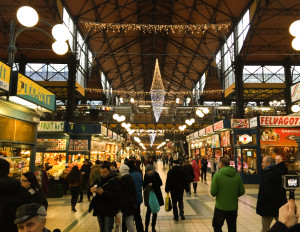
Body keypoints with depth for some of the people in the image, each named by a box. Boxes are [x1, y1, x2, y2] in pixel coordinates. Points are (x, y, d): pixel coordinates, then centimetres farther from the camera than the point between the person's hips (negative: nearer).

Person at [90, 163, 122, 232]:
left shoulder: (115, 180, -13)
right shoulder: (99, 179, 6)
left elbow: (117, 195, -20)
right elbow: (90, 187, 12)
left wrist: (103, 193, -28)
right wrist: (91, 189, -13)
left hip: (109, 211, -6)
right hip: (99, 209, 6)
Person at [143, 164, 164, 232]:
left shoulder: (156, 174, -6)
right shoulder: (146, 176, -4)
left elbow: (160, 183, -8)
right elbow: (144, 186, 0)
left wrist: (152, 184, -19)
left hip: (157, 195, 1)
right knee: (149, 211, -8)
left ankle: (153, 226, 23)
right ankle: (146, 226, 10)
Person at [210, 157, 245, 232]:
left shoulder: (217, 175, -15)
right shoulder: (237, 175, -3)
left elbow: (213, 192, -16)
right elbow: (242, 191, 2)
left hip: (220, 207, -4)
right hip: (233, 207, 4)